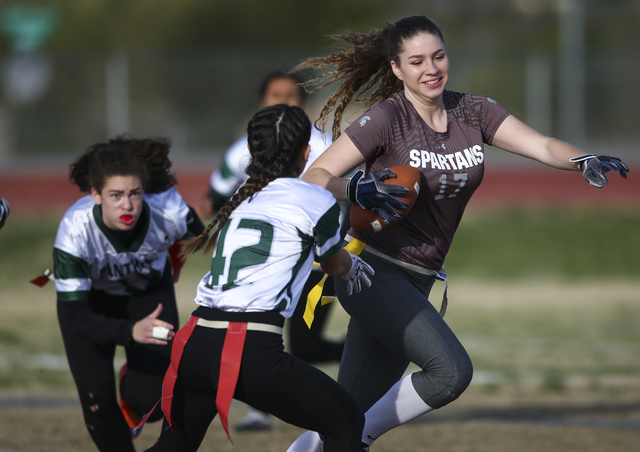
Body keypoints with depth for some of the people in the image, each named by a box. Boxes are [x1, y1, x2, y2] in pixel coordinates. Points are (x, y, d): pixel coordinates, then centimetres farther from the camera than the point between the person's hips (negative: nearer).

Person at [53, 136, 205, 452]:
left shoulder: (169, 212, -35)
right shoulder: (75, 229, -39)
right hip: (91, 296, -1)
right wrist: (131, 331, -54)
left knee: (150, 400, -12)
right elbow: (75, 318, -38)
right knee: (97, 403, -11)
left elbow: (197, 236, -7)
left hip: (149, 290, 1)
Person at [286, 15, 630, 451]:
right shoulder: (386, 118, -12)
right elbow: (315, 177, -12)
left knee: (352, 412, 4)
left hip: (415, 282, 6)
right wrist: (354, 190, -33)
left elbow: (543, 146, -7)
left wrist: (585, 161, -27)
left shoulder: (473, 111, 4)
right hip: (372, 270, -6)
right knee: (452, 371, -23)